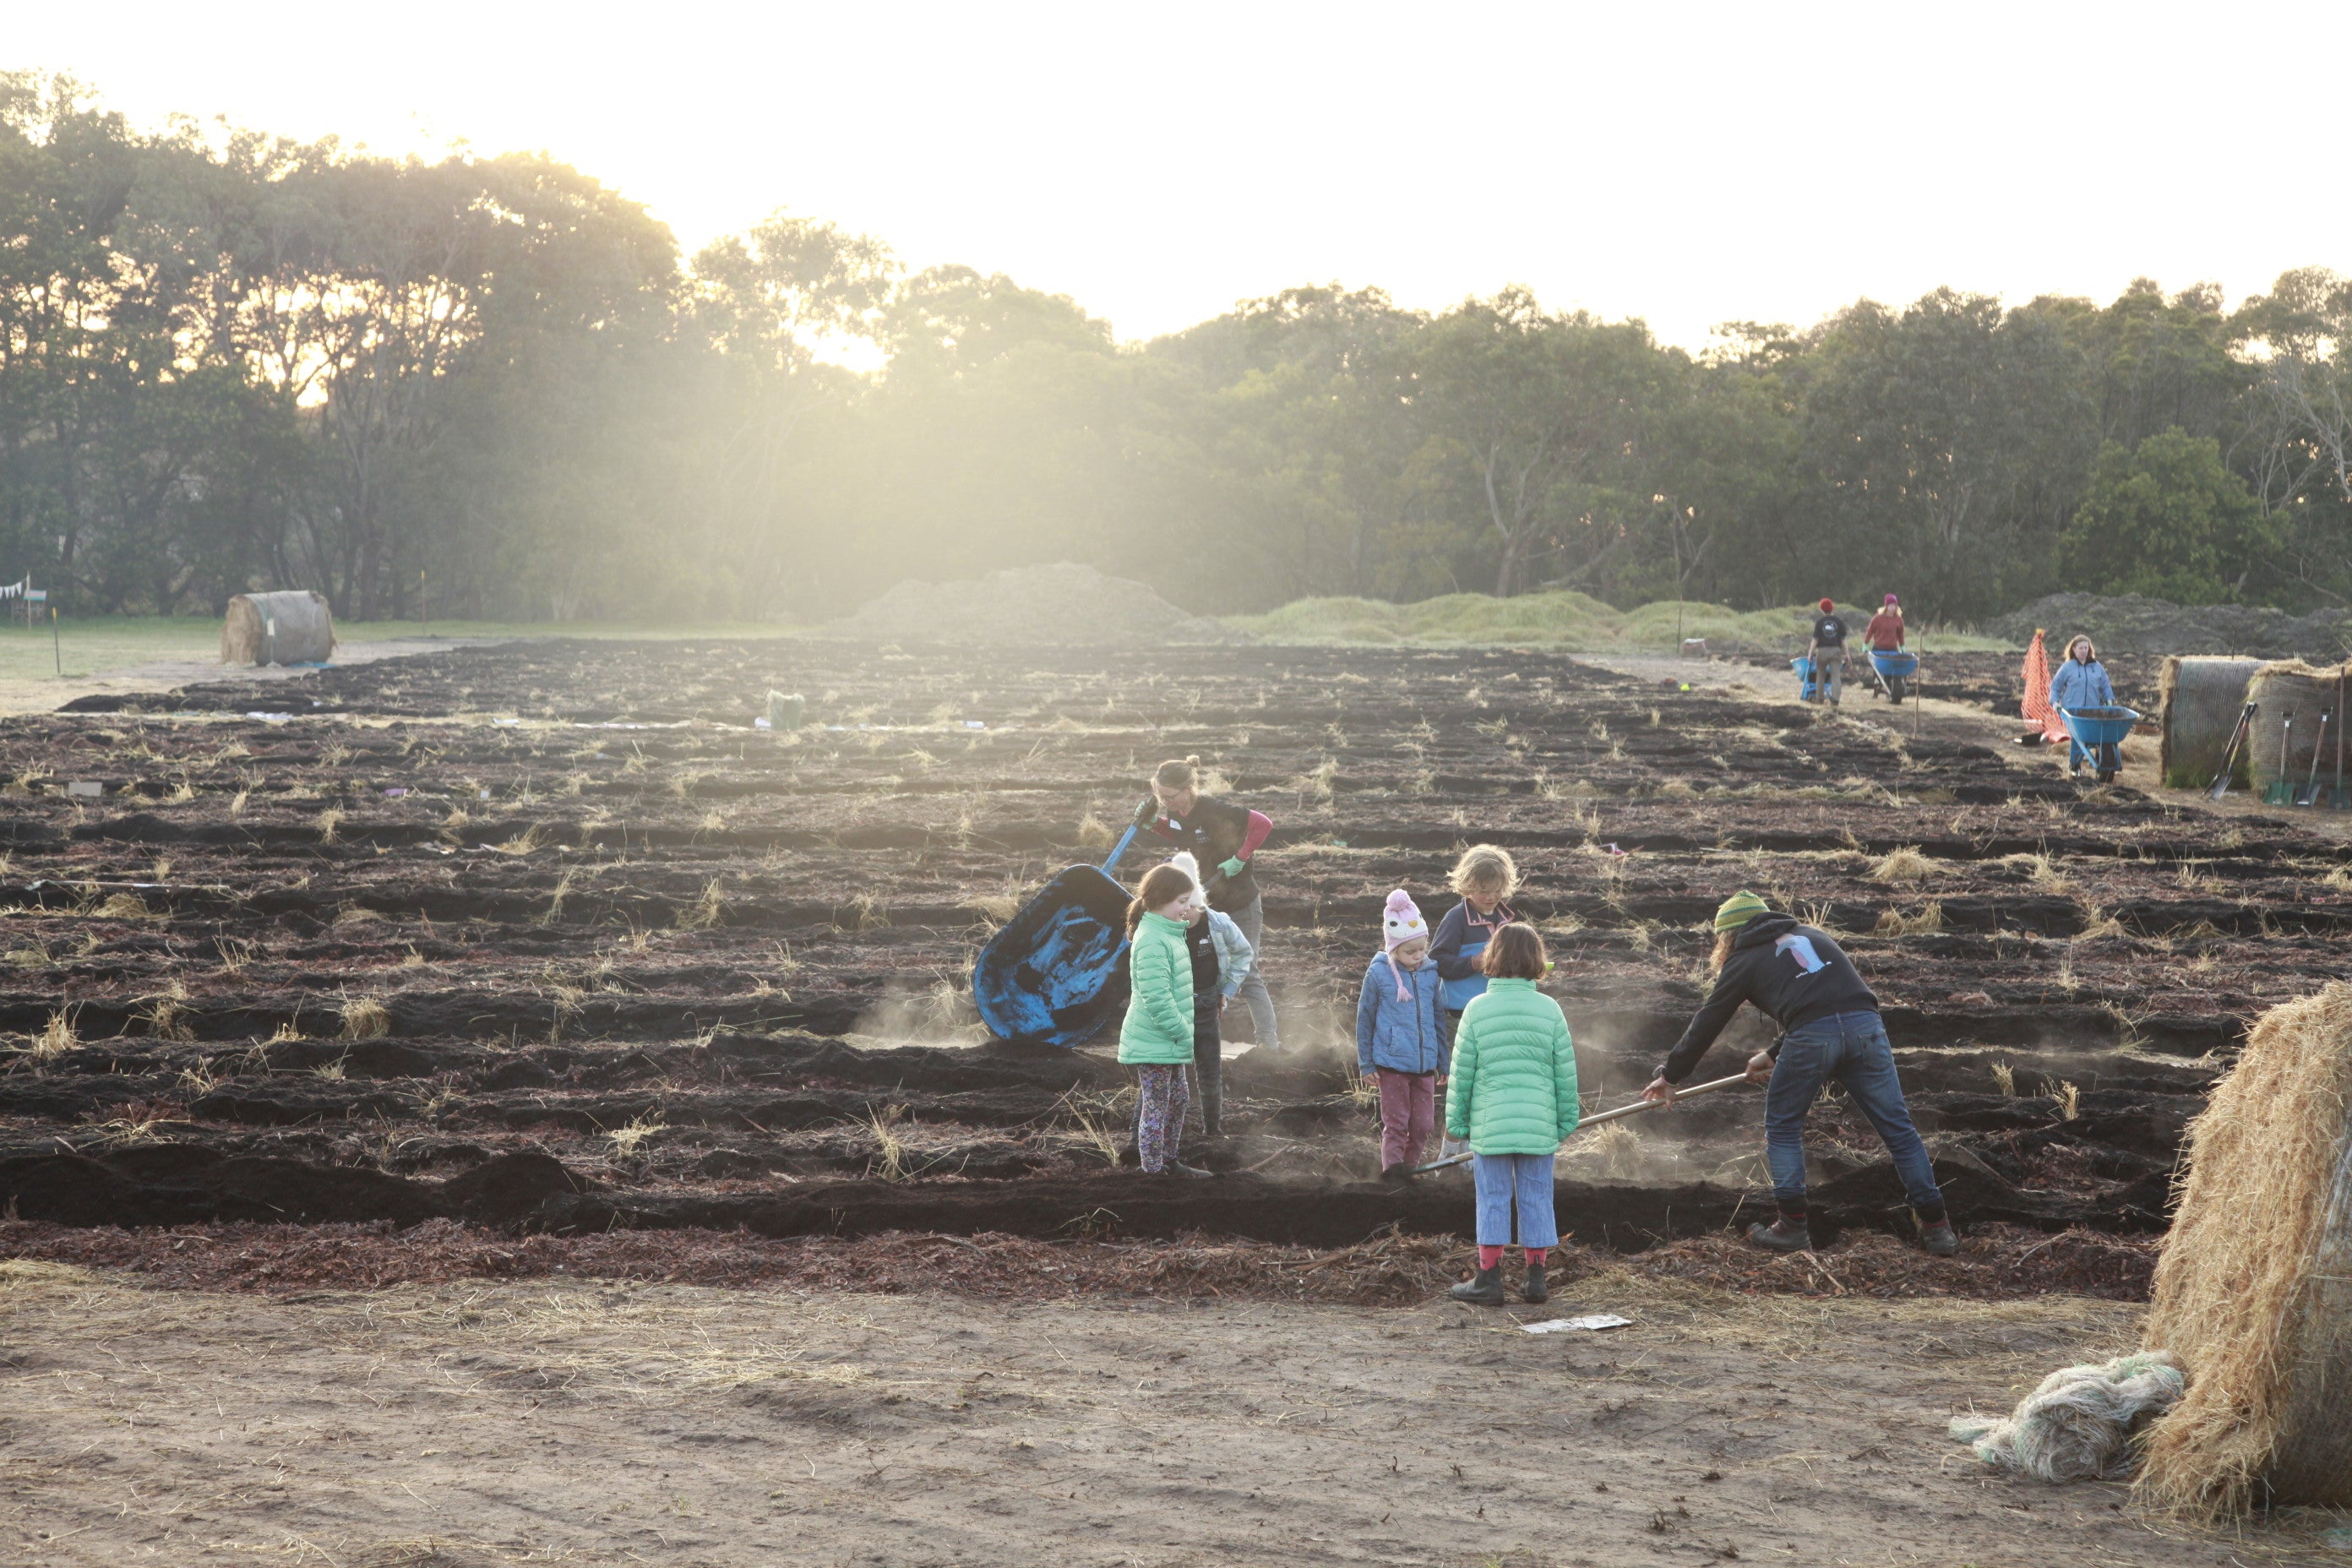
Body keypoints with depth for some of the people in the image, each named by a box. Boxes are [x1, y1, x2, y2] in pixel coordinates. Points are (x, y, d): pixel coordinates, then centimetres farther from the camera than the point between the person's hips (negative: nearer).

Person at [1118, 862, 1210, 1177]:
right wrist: (1183, 1035, -20)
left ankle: (1170, 1161, 32)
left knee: (1178, 1100, 19)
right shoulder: (1151, 942, -23)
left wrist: (1183, 1034, 19)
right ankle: (1152, 1171, 5)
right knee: (1156, 1107, -2)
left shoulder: (1169, 934, 11)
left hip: (1169, 1043, 10)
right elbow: (1157, 998, -26)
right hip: (1153, 1042, -10)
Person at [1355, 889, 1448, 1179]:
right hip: (1392, 1061, -4)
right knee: (1395, 1122, 1)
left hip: (1425, 1063, 4)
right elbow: (1364, 1019, 2)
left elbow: (1438, 1019, 13)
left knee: (1424, 1125, 7)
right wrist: (1366, 1063, 4)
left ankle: (1409, 1165, 22)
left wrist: (1443, 1062, 17)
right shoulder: (1378, 974, -6)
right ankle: (1392, 1164, 8)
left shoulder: (1430, 974, 3)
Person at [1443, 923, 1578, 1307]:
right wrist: (1566, 1119, 14)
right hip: (1538, 1123, 1)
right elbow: (1566, 1072, 3)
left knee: (1493, 1200, 5)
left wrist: (1456, 1121, 9)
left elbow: (1461, 1073, -1)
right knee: (1536, 1199, 9)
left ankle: (1489, 1278, 7)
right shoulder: (1549, 1010, -1)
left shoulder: (1477, 1010, -5)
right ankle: (1536, 1277, 14)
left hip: (1489, 1123, -1)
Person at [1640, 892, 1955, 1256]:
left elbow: (1706, 1025, 22)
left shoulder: (1744, 962, 18)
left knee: (1782, 1128, 16)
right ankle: (1937, 1226, 8)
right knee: (1897, 1128, 8)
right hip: (1866, 1027, 4)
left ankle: (1792, 1226, 13)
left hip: (1810, 1040, -4)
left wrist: (1669, 1075, 32)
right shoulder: (1812, 935, 32)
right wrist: (1774, 1055, 42)